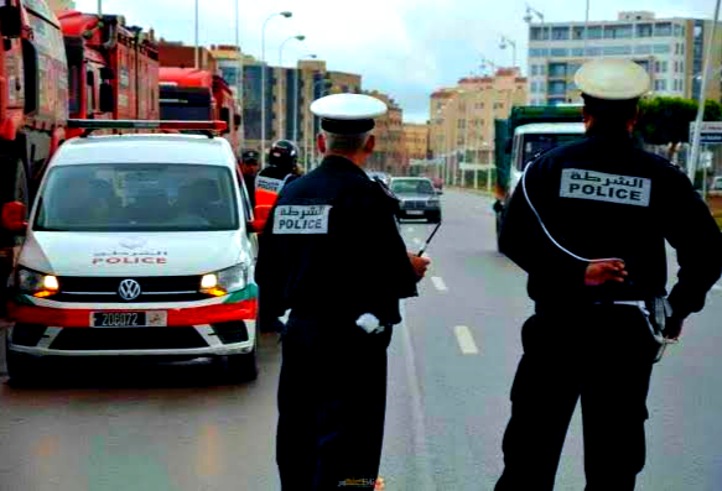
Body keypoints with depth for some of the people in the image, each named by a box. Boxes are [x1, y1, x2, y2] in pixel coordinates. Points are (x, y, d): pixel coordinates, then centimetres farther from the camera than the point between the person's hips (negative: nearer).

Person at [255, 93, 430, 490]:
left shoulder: (291, 194, 6)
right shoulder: (367, 197, -14)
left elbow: (267, 272, 9)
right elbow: (390, 273, -17)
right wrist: (412, 271, 4)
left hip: (299, 334, 7)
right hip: (352, 341, -7)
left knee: (297, 449, 17)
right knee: (343, 448, -1)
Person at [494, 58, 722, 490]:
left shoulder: (550, 166, -1)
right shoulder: (662, 176, -1)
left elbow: (514, 237, -13)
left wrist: (575, 273, -15)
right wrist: (678, 310, 8)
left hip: (558, 325, 0)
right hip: (628, 331, 0)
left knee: (531, 454, 10)